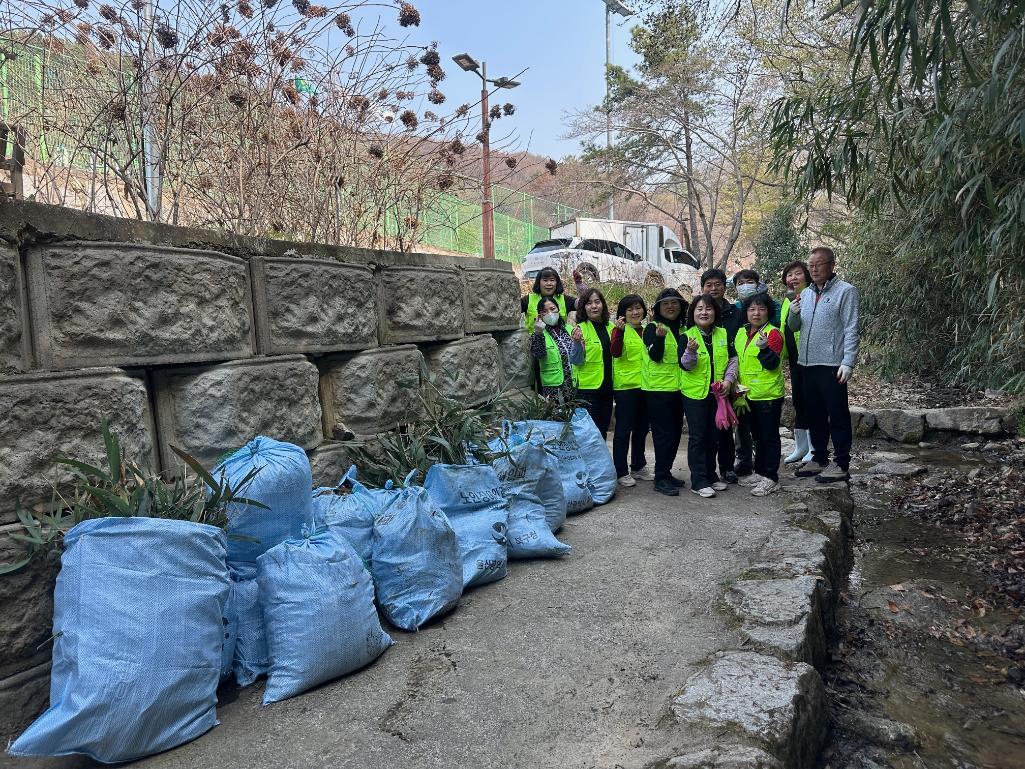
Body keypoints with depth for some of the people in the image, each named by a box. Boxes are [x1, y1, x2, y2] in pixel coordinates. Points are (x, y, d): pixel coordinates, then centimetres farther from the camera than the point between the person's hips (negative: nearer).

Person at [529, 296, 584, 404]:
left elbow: (577, 359, 7)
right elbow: (537, 355, -19)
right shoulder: (539, 334, -2)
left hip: (574, 386, 4)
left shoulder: (569, 329, 9)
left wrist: (577, 342, -11)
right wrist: (539, 334, -32)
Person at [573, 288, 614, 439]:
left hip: (607, 387, 6)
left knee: (602, 431, 14)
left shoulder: (610, 327, 8)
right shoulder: (581, 328, -8)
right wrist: (578, 344, -31)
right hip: (588, 388, -6)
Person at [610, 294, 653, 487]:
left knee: (641, 429, 15)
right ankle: (621, 472, 7)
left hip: (645, 386, 7)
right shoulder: (621, 330, -6)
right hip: (626, 386, -7)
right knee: (624, 430, -1)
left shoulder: (647, 330, 13)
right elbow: (615, 352, -22)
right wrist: (619, 331, -36)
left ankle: (638, 466, 28)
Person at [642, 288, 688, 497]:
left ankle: (666, 472, 23)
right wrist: (659, 337, -33)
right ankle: (661, 479, -1)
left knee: (675, 433, 11)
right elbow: (655, 356, -17)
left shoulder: (683, 329, 13)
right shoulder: (652, 328, -5)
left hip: (678, 388, 7)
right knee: (664, 434, -7)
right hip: (658, 388, -7)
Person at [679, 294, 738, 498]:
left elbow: (733, 358, 8)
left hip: (717, 393, 4)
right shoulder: (687, 336, -7)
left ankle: (710, 475, 27)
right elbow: (684, 365, -13)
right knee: (697, 437, -2)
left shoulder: (723, 334, 5)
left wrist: (729, 379, -6)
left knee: (713, 435, 13)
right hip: (694, 392, -4)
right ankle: (699, 481, 4)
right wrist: (691, 351, -33)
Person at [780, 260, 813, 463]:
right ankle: (800, 447, 24)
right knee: (798, 401, 14)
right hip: (794, 358, 8)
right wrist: (783, 351, 21)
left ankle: (814, 448, 9)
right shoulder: (787, 301, 16)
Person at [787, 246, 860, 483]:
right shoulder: (806, 293, 15)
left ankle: (841, 464, 8)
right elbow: (794, 327, 17)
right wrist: (793, 314, -5)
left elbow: (851, 330, -9)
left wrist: (848, 362, -16)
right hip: (808, 364, 7)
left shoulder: (845, 291, -4)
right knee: (814, 414, 15)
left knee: (838, 416, 0)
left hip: (832, 365, -7)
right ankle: (819, 458, 27)